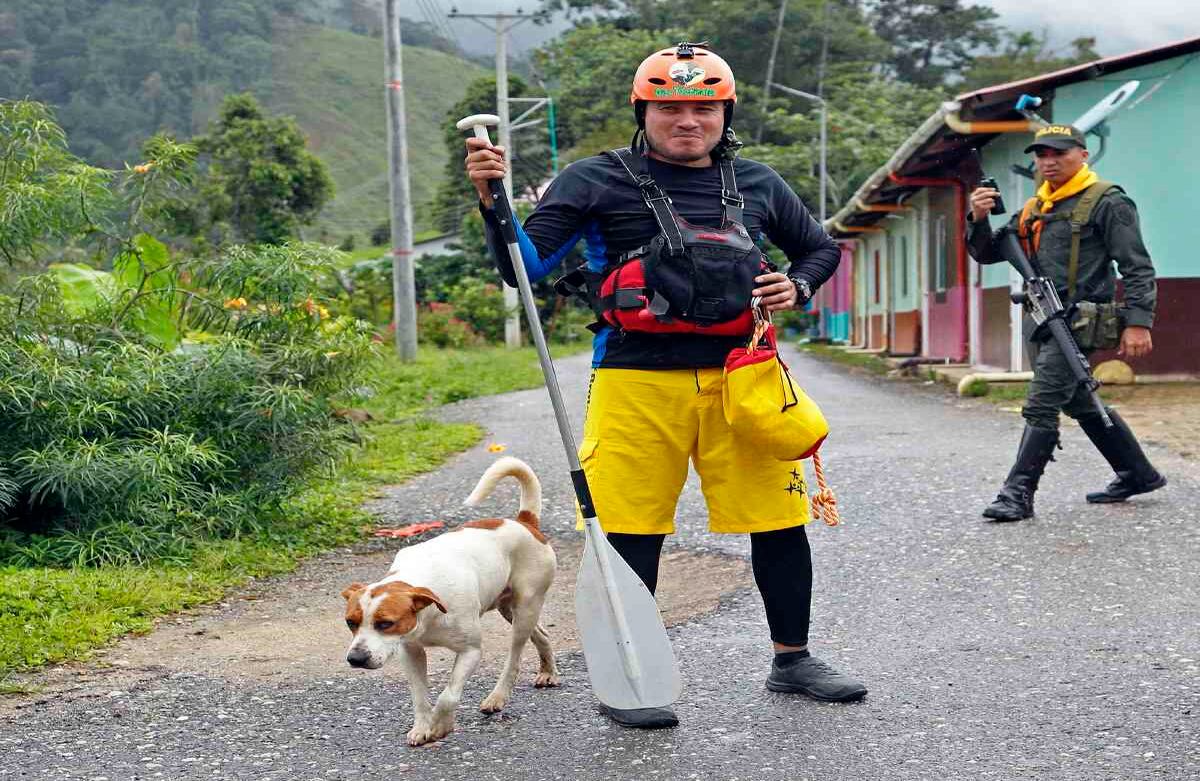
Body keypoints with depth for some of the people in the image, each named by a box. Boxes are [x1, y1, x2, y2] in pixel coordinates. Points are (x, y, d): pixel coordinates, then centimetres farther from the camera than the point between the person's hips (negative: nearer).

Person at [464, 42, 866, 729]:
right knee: (631, 532, 0)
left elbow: (821, 248, 29)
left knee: (780, 519, 7)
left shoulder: (757, 184, 14)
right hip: (637, 381, -3)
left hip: (738, 378, 3)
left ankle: (793, 659, 26)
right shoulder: (598, 181, 2)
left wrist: (799, 288, 8)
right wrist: (494, 202, -20)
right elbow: (526, 266, -3)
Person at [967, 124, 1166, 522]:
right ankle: (1139, 474, 29)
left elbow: (1137, 266, -9)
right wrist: (978, 218, -6)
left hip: (1077, 322, -8)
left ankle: (1017, 494, -8)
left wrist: (1139, 321, -19)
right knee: (1083, 405, 16)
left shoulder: (1106, 202, -5)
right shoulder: (1032, 210, 16)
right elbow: (987, 253, 14)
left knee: (1041, 408, -12)